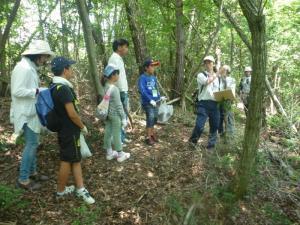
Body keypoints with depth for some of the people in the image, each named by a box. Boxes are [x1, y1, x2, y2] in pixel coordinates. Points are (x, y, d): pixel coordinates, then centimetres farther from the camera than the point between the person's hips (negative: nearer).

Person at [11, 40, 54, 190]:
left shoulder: (30, 67, 13)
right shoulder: (24, 68, -19)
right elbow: (17, 91, -25)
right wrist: (38, 91, -22)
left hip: (31, 112, 10)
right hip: (27, 113, -10)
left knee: (33, 143, 16)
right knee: (32, 144, -4)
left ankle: (32, 172, 30)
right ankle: (23, 179, 8)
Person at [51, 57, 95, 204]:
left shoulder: (55, 87, 8)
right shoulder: (63, 88, -23)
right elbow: (72, 114, -25)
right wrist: (83, 127, -8)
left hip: (65, 129, 10)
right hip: (69, 131, -10)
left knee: (76, 159, 15)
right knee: (67, 161, 5)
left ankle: (80, 189, 24)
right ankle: (61, 191, 23)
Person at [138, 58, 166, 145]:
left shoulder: (154, 77, 11)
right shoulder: (143, 78, -10)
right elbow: (142, 90, -19)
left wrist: (160, 97, 9)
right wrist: (150, 100, -23)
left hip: (155, 102, 7)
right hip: (147, 102, -7)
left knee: (155, 118, 13)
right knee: (150, 117, -13)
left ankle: (152, 133, 32)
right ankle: (148, 137, -1)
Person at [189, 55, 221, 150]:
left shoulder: (217, 77, 20)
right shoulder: (201, 75, 2)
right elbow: (207, 81, -18)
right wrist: (214, 75, 1)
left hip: (214, 104, 5)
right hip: (204, 104, -5)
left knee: (214, 126, 9)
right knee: (199, 125, -12)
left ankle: (211, 145, 23)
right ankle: (193, 140, 15)